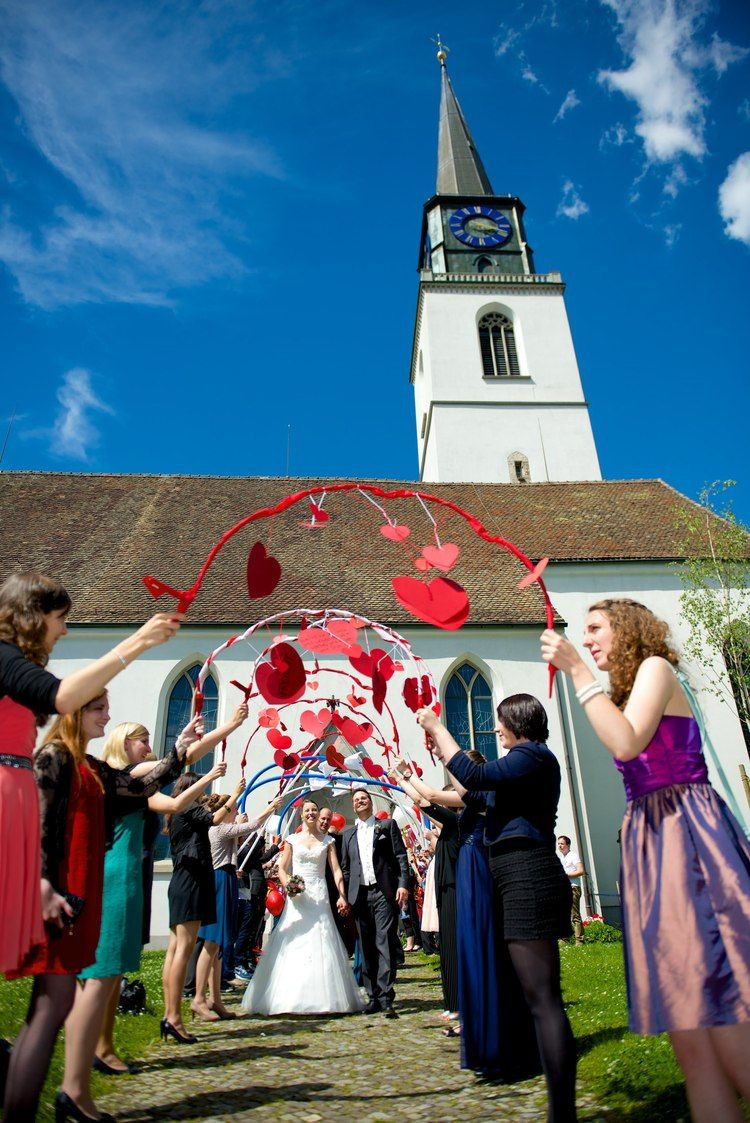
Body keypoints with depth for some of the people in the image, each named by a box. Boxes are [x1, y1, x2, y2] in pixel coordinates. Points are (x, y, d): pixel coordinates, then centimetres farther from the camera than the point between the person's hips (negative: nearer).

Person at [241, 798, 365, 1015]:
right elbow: (282, 868, 7)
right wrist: (287, 883, -14)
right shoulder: (292, 840, 9)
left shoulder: (327, 841, 9)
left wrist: (341, 896, -9)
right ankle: (291, 998, 6)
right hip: (296, 896, 0)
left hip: (319, 897, 0)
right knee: (293, 944, -3)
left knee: (321, 945, -3)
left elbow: (336, 870, 3)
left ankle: (323, 998, 6)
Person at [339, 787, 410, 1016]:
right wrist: (344, 896, 7)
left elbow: (401, 857, 2)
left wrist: (403, 884, -10)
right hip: (360, 895, 4)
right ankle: (373, 997, 12)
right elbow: (345, 868, 16)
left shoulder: (387, 825, 8)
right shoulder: (348, 834, 18)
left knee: (385, 945, -7)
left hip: (384, 893, -3)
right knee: (367, 948, 5)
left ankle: (386, 998, -5)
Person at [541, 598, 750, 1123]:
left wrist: (578, 671, -14)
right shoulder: (629, 688, 23)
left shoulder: (655, 667, -1)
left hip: (687, 834, -8)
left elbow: (626, 743, -18)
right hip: (652, 841, 9)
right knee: (691, 1038, 4)